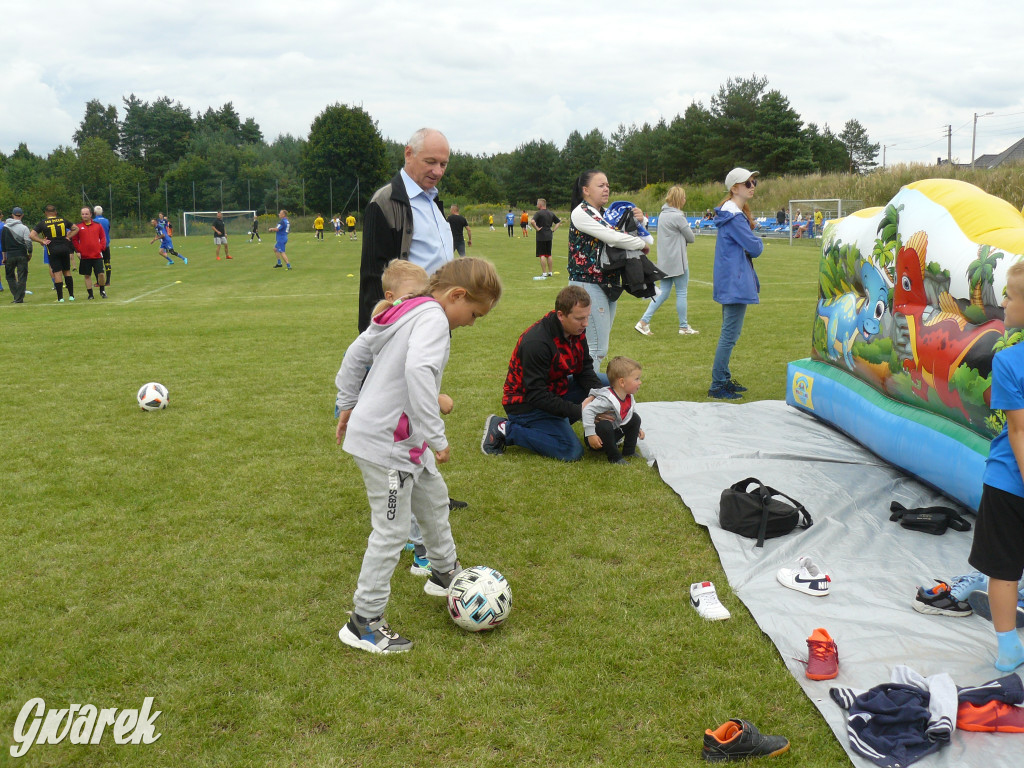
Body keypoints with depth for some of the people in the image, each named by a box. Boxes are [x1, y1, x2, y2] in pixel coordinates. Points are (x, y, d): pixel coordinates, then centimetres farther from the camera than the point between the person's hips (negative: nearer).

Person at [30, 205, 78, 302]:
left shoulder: (43, 223, -3)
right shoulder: (63, 220, 6)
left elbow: (31, 235, -8)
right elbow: (76, 229, 16)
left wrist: (42, 241, -1)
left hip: (53, 251, -3)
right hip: (65, 249, 3)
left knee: (57, 273, -1)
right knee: (67, 271, 13)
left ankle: (60, 297, -1)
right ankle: (71, 295, 13)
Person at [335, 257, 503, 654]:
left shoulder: (403, 312, 10)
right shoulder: (433, 319, -19)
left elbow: (355, 353, 19)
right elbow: (418, 370, -36)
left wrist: (348, 404, 27)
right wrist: (436, 436, -32)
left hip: (402, 438, 10)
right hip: (385, 442, -10)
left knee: (434, 495, 25)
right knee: (392, 531, -2)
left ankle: (445, 573, 45)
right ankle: (363, 623, 9)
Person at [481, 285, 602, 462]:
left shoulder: (577, 330, -5)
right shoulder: (536, 343, -30)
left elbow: (585, 371, 2)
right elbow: (536, 395, -29)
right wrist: (577, 410, -32)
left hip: (554, 391, 9)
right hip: (526, 403, -9)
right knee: (572, 452, -19)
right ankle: (505, 430, -8)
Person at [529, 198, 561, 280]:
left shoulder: (539, 213, -10)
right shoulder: (551, 213, 10)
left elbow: (532, 221, -27)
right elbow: (559, 222, 18)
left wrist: (537, 228, -14)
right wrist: (553, 230, 12)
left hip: (541, 237, -7)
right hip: (549, 236, 7)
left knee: (542, 255, -4)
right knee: (548, 255, 14)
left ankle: (544, 274, -6)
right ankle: (550, 272, 19)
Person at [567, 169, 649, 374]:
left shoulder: (606, 213, 14)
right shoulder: (580, 213, -10)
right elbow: (612, 237, -21)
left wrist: (640, 221, -2)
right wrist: (643, 245, -7)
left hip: (608, 285, 9)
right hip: (588, 285, -9)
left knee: (601, 345, 11)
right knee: (598, 348, -11)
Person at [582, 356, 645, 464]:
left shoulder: (629, 397, -4)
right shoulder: (607, 399, -32)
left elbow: (631, 413, 17)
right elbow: (588, 410, -37)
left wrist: (638, 428, 12)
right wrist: (590, 434, -38)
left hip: (613, 433, 8)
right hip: (597, 439, -8)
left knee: (635, 418, 2)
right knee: (605, 426, -38)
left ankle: (629, 451, 9)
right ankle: (614, 457, -20)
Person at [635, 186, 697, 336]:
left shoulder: (662, 214, 11)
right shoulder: (678, 216, -15)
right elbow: (691, 238, -8)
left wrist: (679, 238, 2)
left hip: (664, 261, 8)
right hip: (677, 261, -8)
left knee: (663, 292, 10)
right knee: (681, 293, 3)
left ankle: (644, 321, 1)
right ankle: (684, 326, 12)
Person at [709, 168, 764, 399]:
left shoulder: (736, 212, 15)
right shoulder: (734, 216, -18)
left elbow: (746, 246, 19)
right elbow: (755, 248, -17)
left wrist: (752, 244, 0)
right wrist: (758, 243, 2)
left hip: (730, 282, 11)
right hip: (735, 283, -11)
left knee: (729, 333, 17)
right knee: (730, 334, -7)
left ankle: (724, 379, 26)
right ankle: (717, 386, -4)